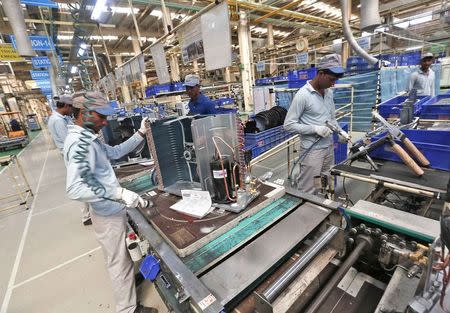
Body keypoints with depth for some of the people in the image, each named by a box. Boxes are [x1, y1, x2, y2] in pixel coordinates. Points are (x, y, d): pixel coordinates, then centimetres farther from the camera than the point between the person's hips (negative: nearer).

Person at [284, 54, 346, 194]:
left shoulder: (329, 93, 9)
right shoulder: (303, 95, -15)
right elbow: (289, 124, -17)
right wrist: (315, 129, -21)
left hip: (329, 147, 8)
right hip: (312, 150, -7)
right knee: (307, 193, 0)